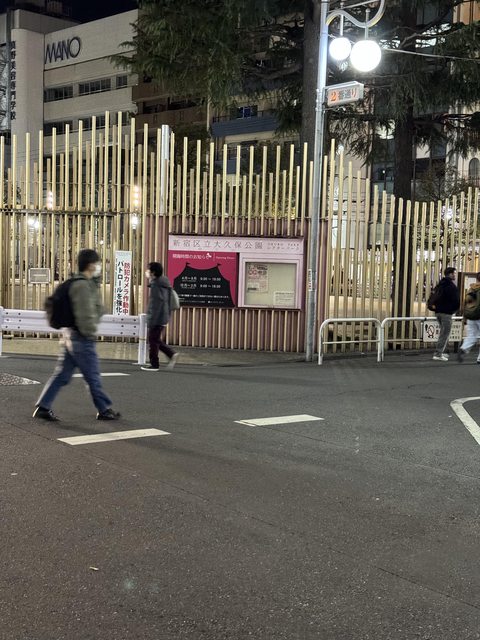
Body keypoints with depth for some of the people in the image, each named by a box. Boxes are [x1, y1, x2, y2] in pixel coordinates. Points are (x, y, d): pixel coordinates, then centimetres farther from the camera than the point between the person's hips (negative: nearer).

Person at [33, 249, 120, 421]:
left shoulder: (78, 283, 13)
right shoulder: (83, 286, -18)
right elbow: (84, 315, -22)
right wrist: (90, 333, -11)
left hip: (71, 335, 10)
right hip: (82, 338, -10)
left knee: (61, 374, 11)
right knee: (93, 377, 3)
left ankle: (42, 407, 12)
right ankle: (104, 410, 14)